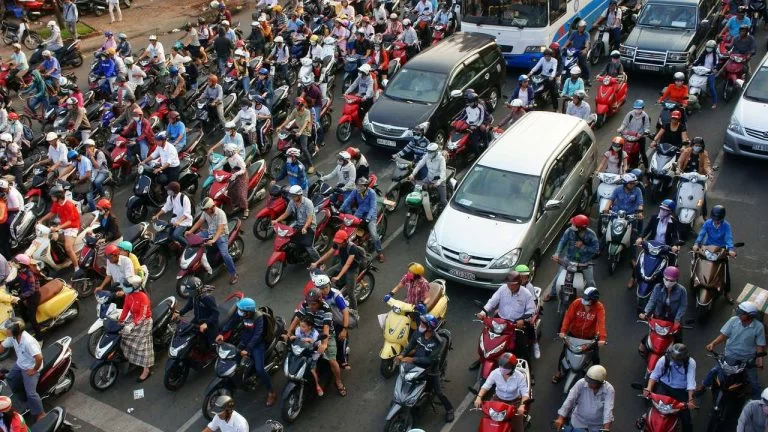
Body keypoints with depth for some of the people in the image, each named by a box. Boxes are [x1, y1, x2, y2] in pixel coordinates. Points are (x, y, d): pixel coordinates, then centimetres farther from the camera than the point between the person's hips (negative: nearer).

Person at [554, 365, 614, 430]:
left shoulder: (609, 390, -20)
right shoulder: (581, 383, -19)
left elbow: (608, 409, -30)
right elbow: (569, 400, -23)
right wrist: (560, 418, -32)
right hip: (579, 421, 1)